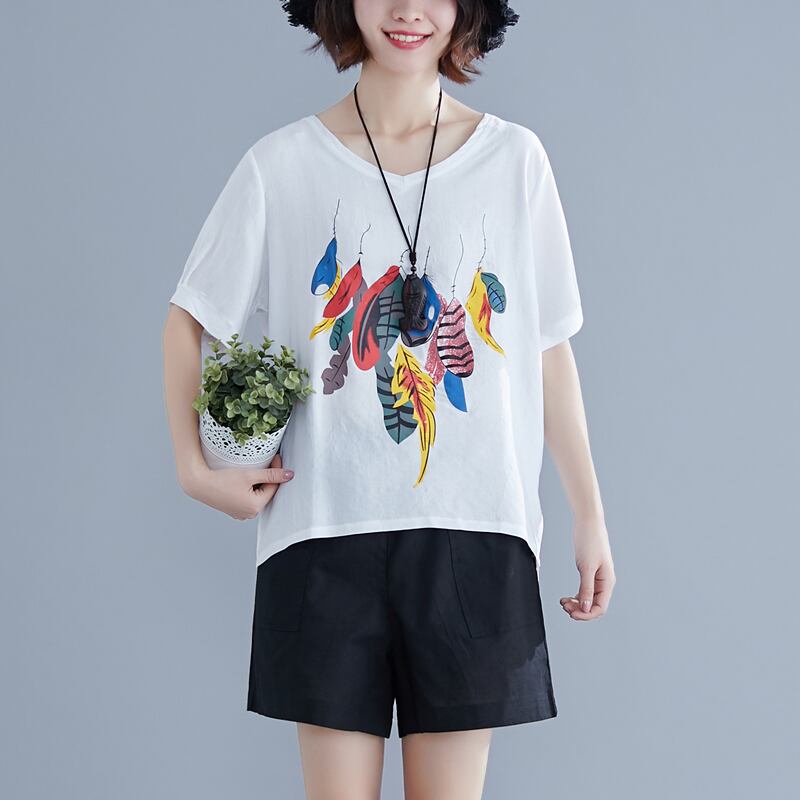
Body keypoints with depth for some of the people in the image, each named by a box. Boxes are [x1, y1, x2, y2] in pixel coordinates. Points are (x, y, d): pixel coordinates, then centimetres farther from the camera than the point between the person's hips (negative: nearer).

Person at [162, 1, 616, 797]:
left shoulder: (515, 159, 3)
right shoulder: (281, 165, 1)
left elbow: (549, 349, 7)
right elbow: (189, 321, 8)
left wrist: (590, 517, 7)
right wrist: (195, 466, -6)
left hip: (475, 532, 1)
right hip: (326, 530, 0)